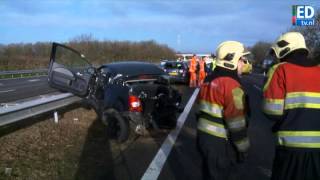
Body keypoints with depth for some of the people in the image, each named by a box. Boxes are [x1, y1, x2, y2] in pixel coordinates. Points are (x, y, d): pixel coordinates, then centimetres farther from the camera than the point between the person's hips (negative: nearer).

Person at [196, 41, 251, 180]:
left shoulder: (208, 81, 8)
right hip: (220, 143, -9)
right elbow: (236, 122, -20)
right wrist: (243, 148, -11)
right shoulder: (231, 86, -20)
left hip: (203, 137, 9)